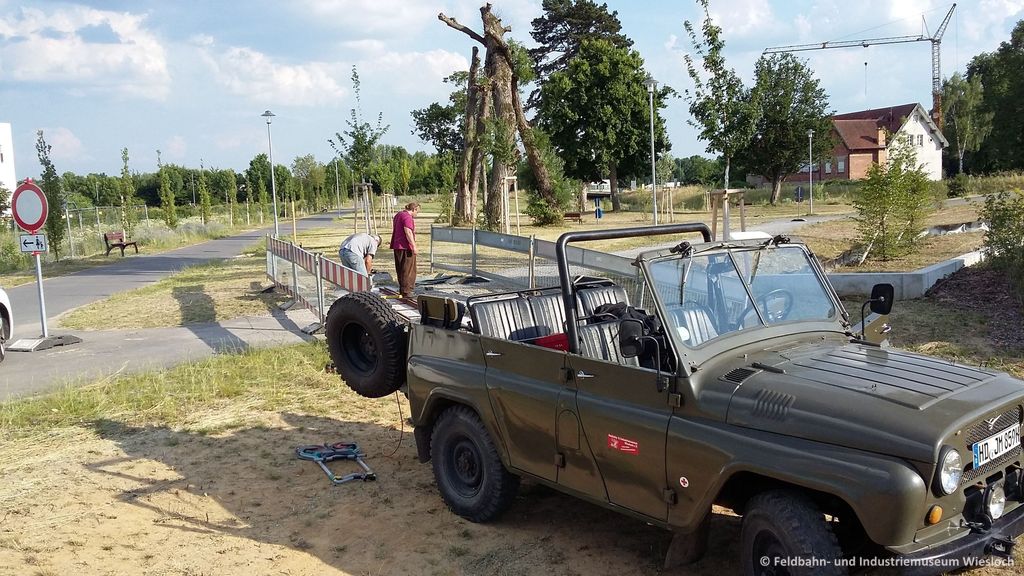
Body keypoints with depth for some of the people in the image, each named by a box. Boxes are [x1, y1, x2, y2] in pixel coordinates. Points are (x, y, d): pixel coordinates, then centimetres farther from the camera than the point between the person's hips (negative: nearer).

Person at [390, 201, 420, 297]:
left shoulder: (398, 214, 16)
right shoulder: (407, 217, -15)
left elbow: (394, 230, 25)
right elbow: (408, 232, -23)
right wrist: (414, 246, -22)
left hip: (397, 246, 10)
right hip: (405, 247, -10)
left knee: (400, 269, 15)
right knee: (408, 269, -5)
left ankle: (402, 289, 22)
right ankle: (406, 291, -5)